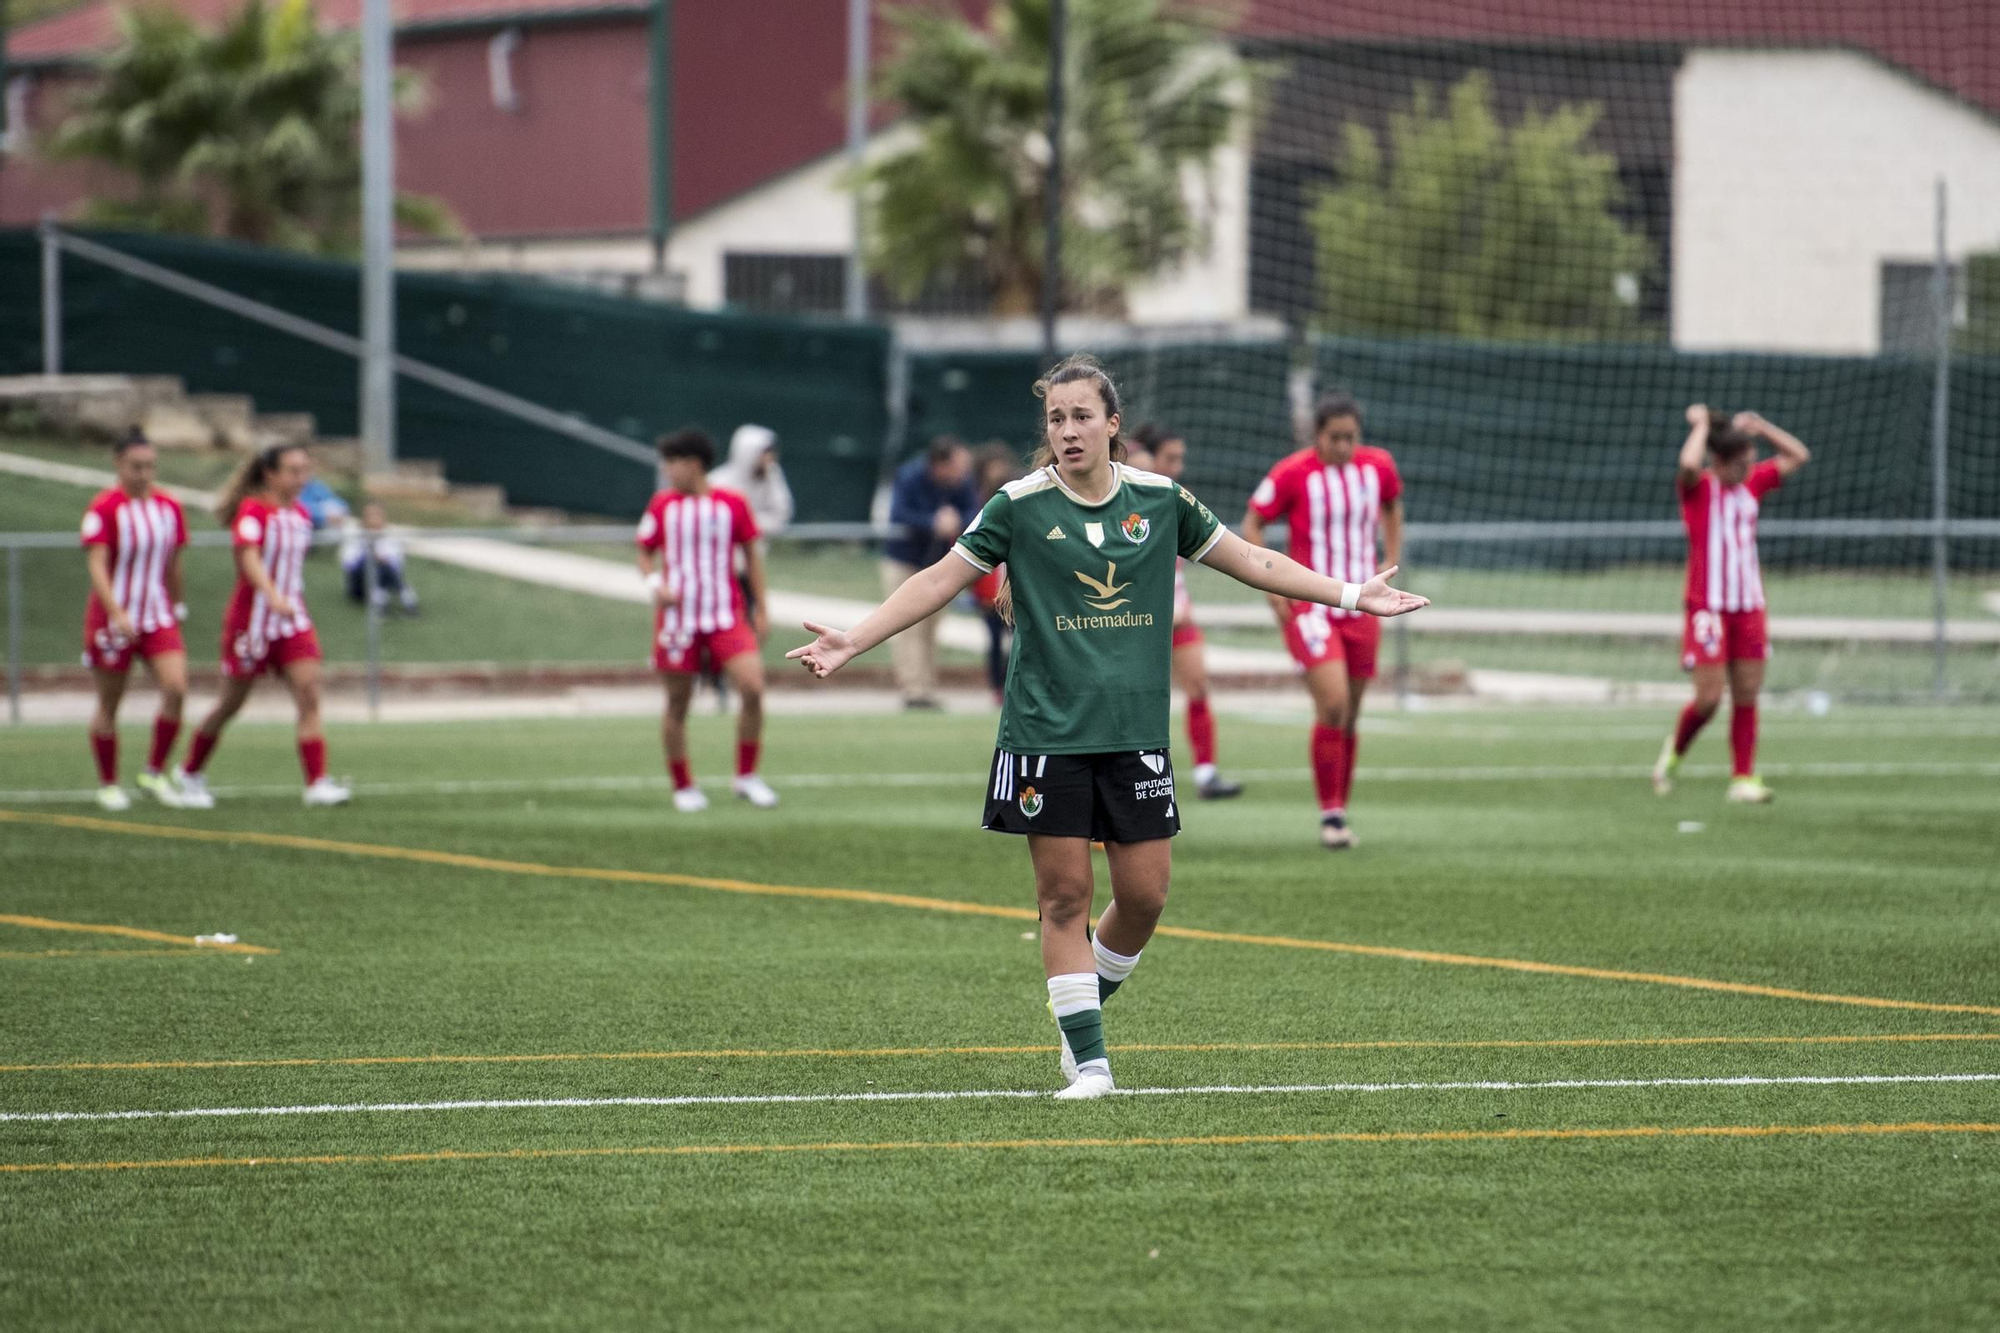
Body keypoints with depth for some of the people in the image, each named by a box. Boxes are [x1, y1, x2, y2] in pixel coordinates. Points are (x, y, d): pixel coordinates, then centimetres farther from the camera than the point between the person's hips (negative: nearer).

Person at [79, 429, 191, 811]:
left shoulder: (169, 507, 4)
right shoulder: (104, 508, -12)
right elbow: (97, 565, -20)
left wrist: (175, 608, 19)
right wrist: (117, 614, -30)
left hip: (157, 617, 4)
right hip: (111, 618, -4)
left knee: (176, 689, -15)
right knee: (109, 705, 5)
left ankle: (155, 773, 1)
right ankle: (108, 784, 21)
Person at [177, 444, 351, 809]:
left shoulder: (301, 515, 7)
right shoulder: (253, 511, -15)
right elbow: (249, 559, -30)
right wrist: (273, 597, -45)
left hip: (293, 621, 5)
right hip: (251, 621, -5)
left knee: (309, 696, -13)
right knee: (231, 704, 8)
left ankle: (317, 783, -20)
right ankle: (192, 773, 30)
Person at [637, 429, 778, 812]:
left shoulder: (733, 504, 3)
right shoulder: (662, 505, 4)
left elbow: (752, 556, 11)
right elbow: (645, 554, 10)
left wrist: (761, 611, 10)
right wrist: (655, 584, -11)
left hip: (727, 615, -1)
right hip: (677, 617, 1)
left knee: (752, 688, -17)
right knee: (677, 703, 3)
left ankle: (746, 776, -2)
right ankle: (683, 787, 18)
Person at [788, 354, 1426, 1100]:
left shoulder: (1160, 500, 4)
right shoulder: (1019, 506, -3)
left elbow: (1252, 563, 14)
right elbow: (938, 582, -2)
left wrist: (1352, 595, 13)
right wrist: (854, 641, -11)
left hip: (1136, 732, 2)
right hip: (1046, 733, -2)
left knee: (1144, 895, 1)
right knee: (1064, 894, -3)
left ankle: (1089, 1002, 27)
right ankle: (1086, 1057, 3)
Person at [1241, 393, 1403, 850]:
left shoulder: (1378, 466, 2)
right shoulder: (1293, 473, -12)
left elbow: (1391, 506, 23)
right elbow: (1252, 524, -2)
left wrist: (1390, 565, 15)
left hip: (1360, 608, 5)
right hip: (1309, 607, -5)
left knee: (1349, 718, 8)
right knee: (1333, 705, -19)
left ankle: (1340, 812, 21)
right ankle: (1330, 815, -10)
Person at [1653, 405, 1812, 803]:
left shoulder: (1752, 484, 10)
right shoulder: (1698, 487, -7)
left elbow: (1798, 456, 17)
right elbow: (1689, 464, -30)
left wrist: (1759, 426, 8)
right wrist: (1701, 424, -13)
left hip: (1749, 606, 5)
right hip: (1708, 606, -5)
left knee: (1747, 696, 2)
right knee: (1708, 698, -7)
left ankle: (1744, 777, 4)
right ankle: (1674, 752, 19)